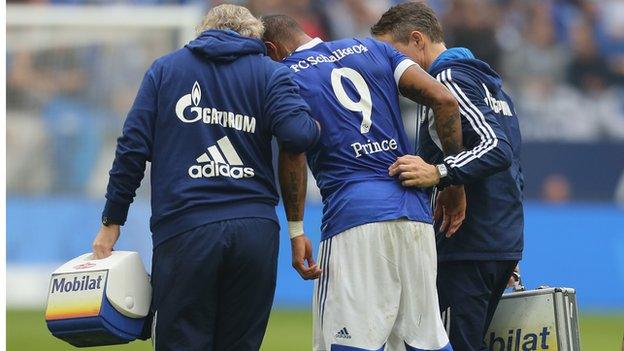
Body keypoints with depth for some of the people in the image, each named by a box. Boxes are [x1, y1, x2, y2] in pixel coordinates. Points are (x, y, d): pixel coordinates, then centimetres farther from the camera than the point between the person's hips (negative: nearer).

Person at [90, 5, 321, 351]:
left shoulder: (165, 68, 12)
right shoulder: (271, 73, 10)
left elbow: (133, 147, 5)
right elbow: (298, 136, -8)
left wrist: (112, 221, 9)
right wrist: (315, 126, 15)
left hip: (184, 230, -1)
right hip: (256, 228, 1)